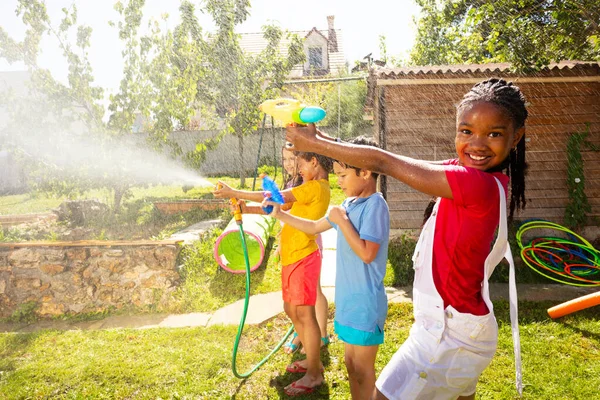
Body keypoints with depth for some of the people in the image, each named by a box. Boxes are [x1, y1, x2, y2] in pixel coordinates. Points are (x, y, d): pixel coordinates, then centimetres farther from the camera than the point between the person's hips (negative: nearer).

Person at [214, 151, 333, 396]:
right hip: (292, 257, 10)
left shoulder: (316, 187, -14)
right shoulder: (311, 189, 17)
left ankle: (314, 374, 9)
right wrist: (247, 210, 5)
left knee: (304, 313, -3)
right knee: (291, 310, 16)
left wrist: (234, 193, -13)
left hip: (303, 258, -10)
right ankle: (312, 359, 30)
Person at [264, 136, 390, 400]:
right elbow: (314, 227, 17)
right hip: (347, 298, 8)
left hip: (365, 302, -8)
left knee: (362, 367, 7)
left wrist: (341, 220, -18)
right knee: (351, 361, 20)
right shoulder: (349, 204, 6)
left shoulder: (375, 205, -18)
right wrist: (280, 214, 10)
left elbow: (367, 253, -25)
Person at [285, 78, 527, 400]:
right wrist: (319, 136, -6)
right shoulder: (466, 172, -1)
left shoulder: (479, 184, -27)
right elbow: (388, 163, -3)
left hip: (450, 333, -9)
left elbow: (383, 162, -23)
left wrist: (314, 142, -13)